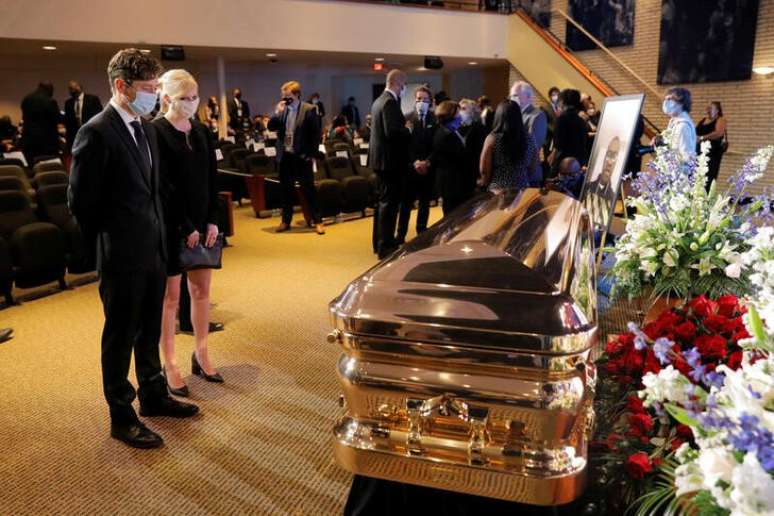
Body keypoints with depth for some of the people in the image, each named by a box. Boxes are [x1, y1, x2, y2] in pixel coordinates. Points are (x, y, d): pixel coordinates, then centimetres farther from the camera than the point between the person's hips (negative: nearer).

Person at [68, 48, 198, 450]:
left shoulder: (147, 129, 10)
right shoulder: (96, 133, -15)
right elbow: (80, 200, -12)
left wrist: (158, 234, 10)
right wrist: (108, 241, -3)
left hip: (154, 248, 8)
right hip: (122, 255, -7)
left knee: (150, 330, 20)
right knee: (120, 337, 6)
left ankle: (153, 396, 37)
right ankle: (121, 417, 21)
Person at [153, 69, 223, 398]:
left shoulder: (201, 131, 9)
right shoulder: (156, 132, -9)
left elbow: (212, 179, 8)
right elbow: (164, 185, -13)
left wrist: (212, 221, -1)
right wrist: (187, 226, -14)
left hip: (203, 222, 6)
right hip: (172, 225, -6)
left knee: (201, 290, 11)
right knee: (170, 296, 3)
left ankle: (201, 355, 24)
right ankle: (169, 365, 14)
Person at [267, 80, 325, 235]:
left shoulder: (309, 109, -7)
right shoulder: (282, 109, 8)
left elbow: (316, 134, -7)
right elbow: (271, 127, 4)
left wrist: (311, 154, -11)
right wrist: (278, 112, -10)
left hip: (301, 157, -5)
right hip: (285, 156, 5)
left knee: (309, 190, 0)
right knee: (286, 190, 12)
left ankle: (317, 221, 7)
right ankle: (286, 221, 23)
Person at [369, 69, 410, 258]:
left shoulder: (379, 101, 13)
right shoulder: (390, 102, -17)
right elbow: (392, 131, -26)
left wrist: (404, 124, 10)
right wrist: (408, 130, -9)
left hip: (380, 158, 10)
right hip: (390, 159, -10)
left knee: (382, 200, 17)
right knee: (389, 202, -5)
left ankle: (379, 242, 27)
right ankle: (385, 246, 0)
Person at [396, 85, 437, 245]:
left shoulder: (435, 119, 2)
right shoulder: (407, 118, 0)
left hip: (428, 167, 2)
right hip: (410, 167, -2)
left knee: (425, 203, 13)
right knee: (406, 203, 1)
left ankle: (422, 234, 26)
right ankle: (401, 236, 8)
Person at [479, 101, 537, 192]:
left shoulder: (492, 139, -10)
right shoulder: (529, 139, -1)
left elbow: (484, 170, -6)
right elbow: (532, 168, 9)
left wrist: (485, 182, 15)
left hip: (498, 191, -3)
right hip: (523, 190, 3)